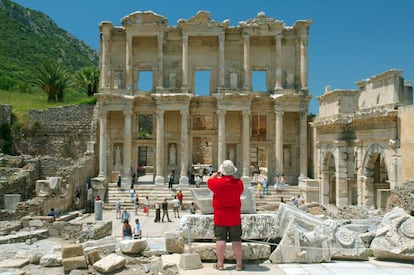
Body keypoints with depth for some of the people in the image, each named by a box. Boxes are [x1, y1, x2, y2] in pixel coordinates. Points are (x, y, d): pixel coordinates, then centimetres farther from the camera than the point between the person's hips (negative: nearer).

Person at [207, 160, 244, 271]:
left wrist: (215, 174, 27)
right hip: (235, 217, 2)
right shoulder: (239, 183, -8)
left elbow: (209, 181, 9)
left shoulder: (217, 182, -14)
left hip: (220, 217, -1)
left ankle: (220, 263, 7)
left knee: (220, 239, 4)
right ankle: (239, 264, 10)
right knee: (236, 240, 6)